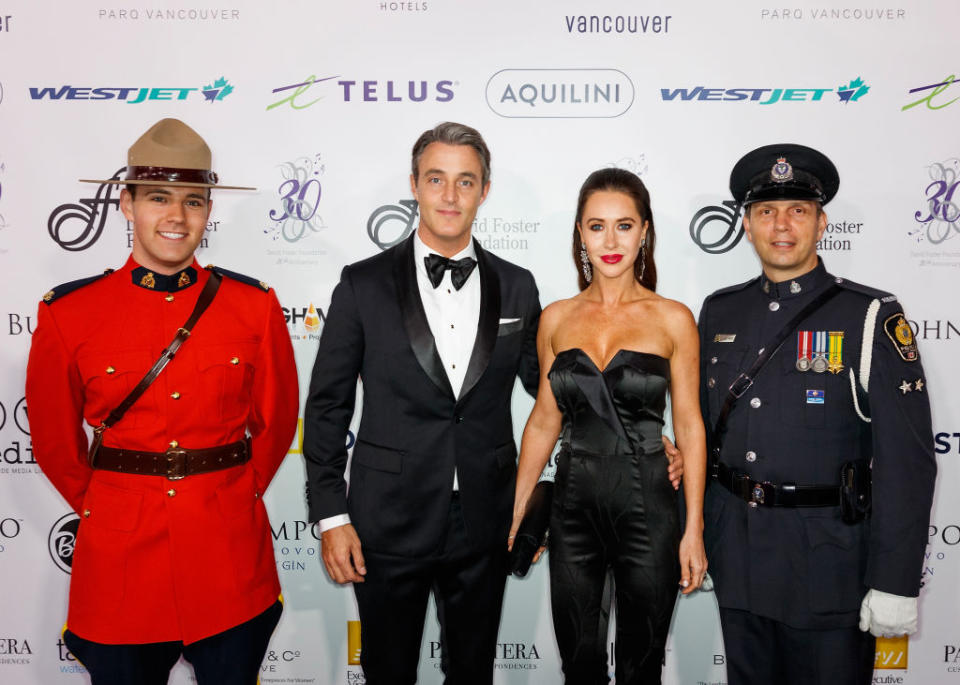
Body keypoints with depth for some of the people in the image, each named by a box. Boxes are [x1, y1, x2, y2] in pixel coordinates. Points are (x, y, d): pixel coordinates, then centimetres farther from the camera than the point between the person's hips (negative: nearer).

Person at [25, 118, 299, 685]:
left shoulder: (255, 307, -3)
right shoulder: (68, 313, -5)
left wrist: (236, 494, 9)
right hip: (118, 556, 0)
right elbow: (54, 437, 7)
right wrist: (101, 506, 12)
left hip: (229, 552, 1)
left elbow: (277, 419, 7)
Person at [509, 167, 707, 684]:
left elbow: (689, 427, -1)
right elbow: (544, 420, 8)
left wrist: (694, 530, -4)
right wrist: (514, 512, 8)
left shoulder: (672, 319, -3)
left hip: (647, 507, -2)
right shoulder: (557, 318, 3)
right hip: (573, 506, 2)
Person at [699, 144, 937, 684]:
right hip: (736, 556, 5)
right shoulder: (719, 312, 4)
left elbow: (907, 460, -12)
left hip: (830, 561, -4)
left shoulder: (871, 317, -10)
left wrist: (896, 584, -13)